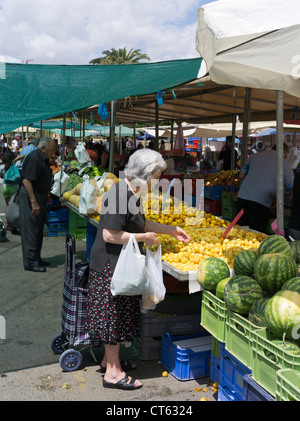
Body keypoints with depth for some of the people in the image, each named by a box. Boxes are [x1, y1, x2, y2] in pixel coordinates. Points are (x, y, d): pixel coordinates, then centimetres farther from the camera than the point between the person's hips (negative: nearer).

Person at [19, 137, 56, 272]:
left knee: (38, 230, 15)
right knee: (31, 230, -5)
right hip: (31, 197, -10)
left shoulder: (43, 159, 13)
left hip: (40, 197, 10)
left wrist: (45, 198, 20)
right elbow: (26, 181, -25)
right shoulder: (34, 158, -18)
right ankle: (30, 262, 1)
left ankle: (36, 258, 25)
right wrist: (34, 203, -27)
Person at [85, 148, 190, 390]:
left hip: (120, 264, 10)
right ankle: (113, 372, 12)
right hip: (110, 265, -10)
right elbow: (110, 235, -26)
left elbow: (140, 223, 22)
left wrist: (172, 230, 21)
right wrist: (144, 237, -18)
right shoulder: (119, 194, -22)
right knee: (114, 315, 0)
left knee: (119, 314, 18)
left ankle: (110, 359, 34)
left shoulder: (132, 193, 9)